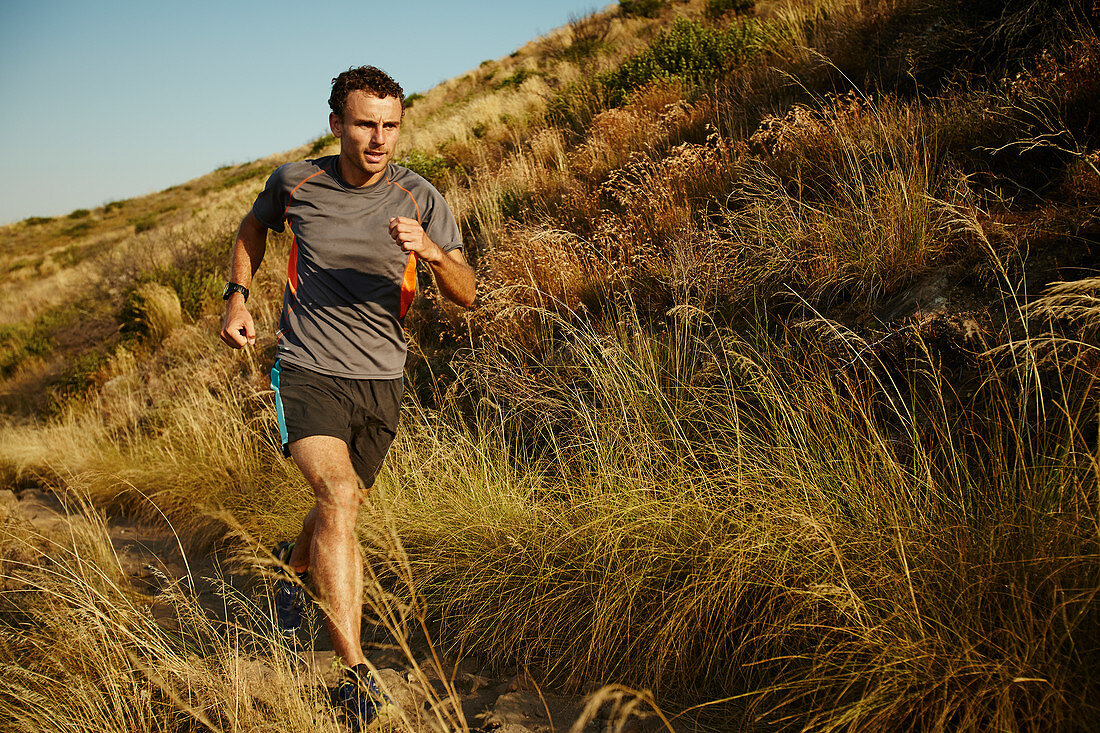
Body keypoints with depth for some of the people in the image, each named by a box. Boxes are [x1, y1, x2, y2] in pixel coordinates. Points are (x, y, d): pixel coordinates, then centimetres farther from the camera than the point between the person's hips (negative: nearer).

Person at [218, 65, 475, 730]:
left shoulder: (420, 200, -6)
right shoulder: (296, 182, -4)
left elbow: (465, 295, -10)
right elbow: (255, 226, 18)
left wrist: (433, 252, -29)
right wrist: (237, 295, 6)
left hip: (380, 381, 3)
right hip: (307, 370, -2)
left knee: (342, 510, 18)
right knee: (339, 497, -23)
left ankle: (293, 562, 55)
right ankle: (357, 675, -21)